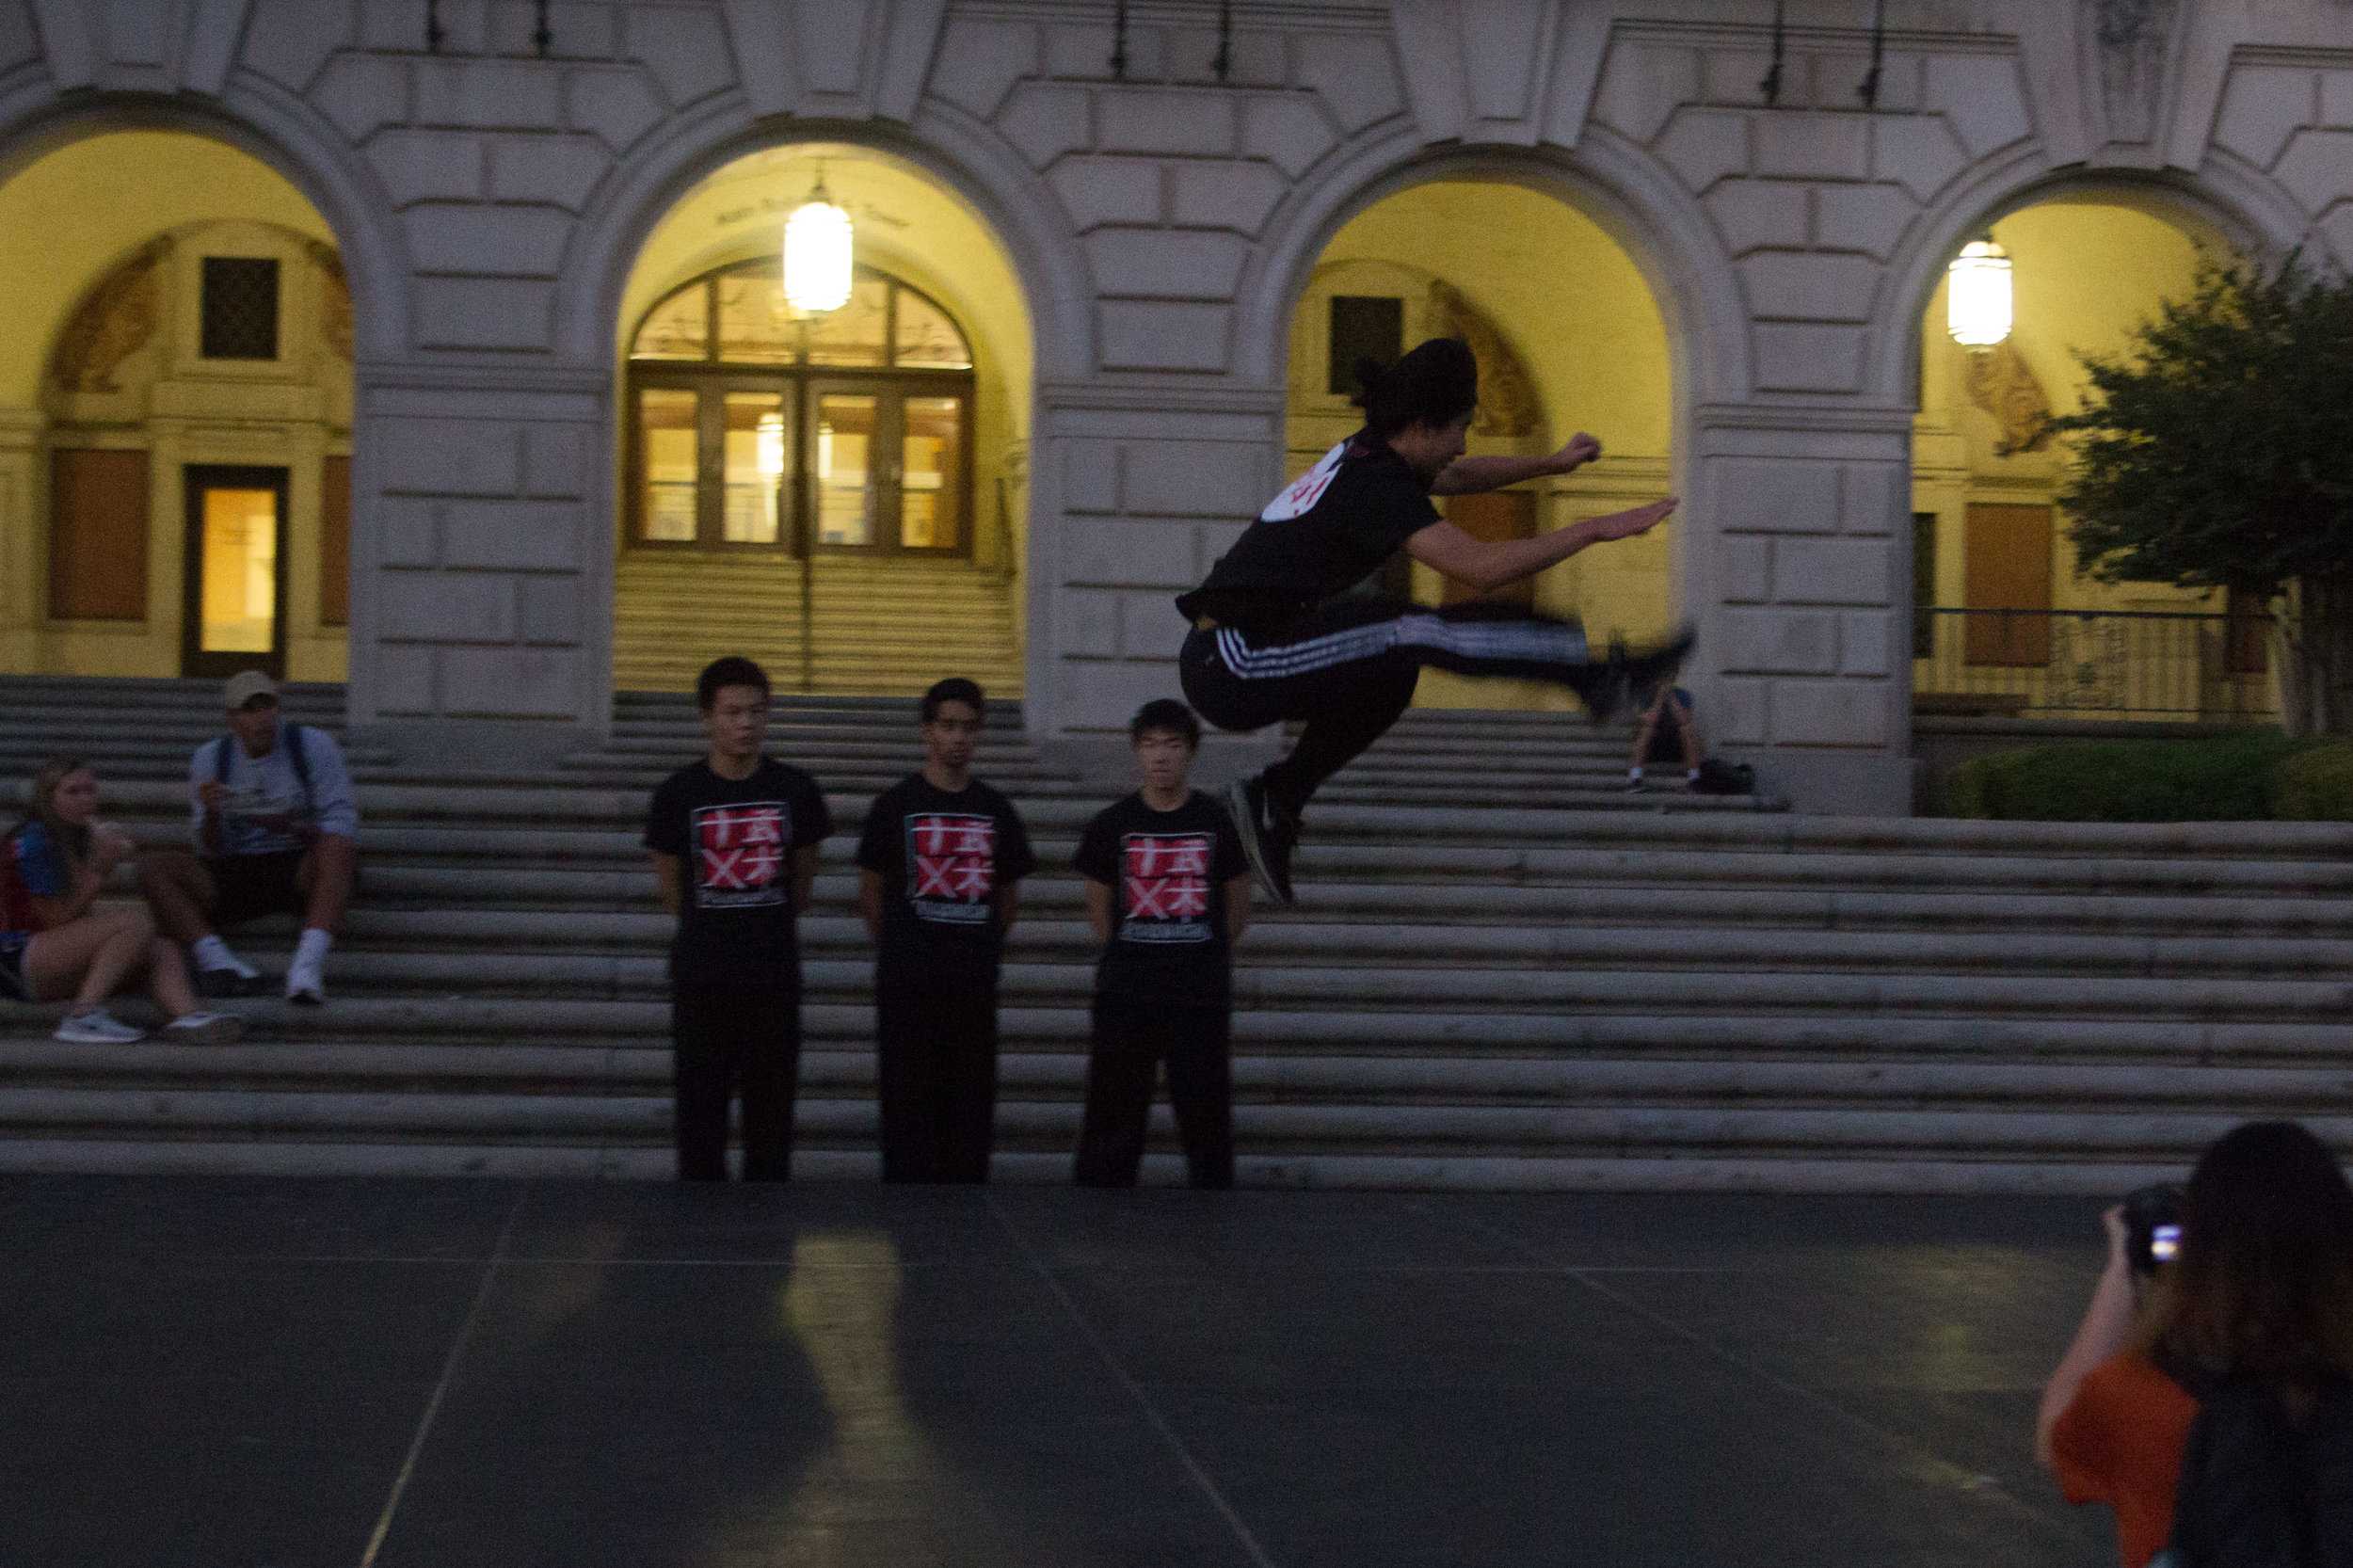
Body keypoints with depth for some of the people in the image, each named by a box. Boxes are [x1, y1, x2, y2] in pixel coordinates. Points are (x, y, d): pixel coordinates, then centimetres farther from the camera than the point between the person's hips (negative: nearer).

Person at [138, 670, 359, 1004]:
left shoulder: (314, 745, -2)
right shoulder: (210, 759, 5)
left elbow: (341, 826, -8)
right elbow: (212, 853, 4)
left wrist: (291, 827, -27)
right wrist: (212, 815, -18)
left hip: (300, 871, -3)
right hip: (235, 879, 3)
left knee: (337, 846, -35)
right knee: (152, 866, -18)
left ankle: (308, 962, -52)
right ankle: (217, 959, -37)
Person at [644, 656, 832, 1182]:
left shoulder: (795, 790, -1)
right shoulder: (679, 794, -4)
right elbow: (668, 886, 7)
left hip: (774, 976, 1)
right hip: (701, 977, -1)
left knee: (771, 1109, 5)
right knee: (700, 1105, 1)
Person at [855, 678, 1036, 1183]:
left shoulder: (996, 811, 9)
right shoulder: (896, 805, -1)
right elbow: (871, 893, 5)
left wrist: (975, 946, 13)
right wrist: (901, 949, 10)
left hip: (974, 984, 3)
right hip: (907, 984, -3)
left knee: (971, 1102, 4)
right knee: (906, 1103, -3)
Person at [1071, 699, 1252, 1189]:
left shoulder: (1219, 824, 2)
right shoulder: (1110, 826, 3)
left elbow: (1237, 914, 11)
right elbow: (1100, 914, 13)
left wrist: (1200, 961, 11)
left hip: (1201, 1000, 0)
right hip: (1125, 998, 0)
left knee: (1206, 1118, 3)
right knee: (1113, 1117, 0)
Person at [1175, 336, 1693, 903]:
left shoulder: (1363, 458, 14)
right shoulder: (1375, 484, -14)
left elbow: (1457, 477, 36)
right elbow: (1478, 566, -24)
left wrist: (1553, 463, 34)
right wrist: (1596, 529, -18)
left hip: (1220, 661, 10)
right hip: (1235, 669, -10)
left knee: (1389, 666, 23)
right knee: (1414, 634, -15)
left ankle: (1275, 799, 21)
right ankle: (1603, 675, -6)